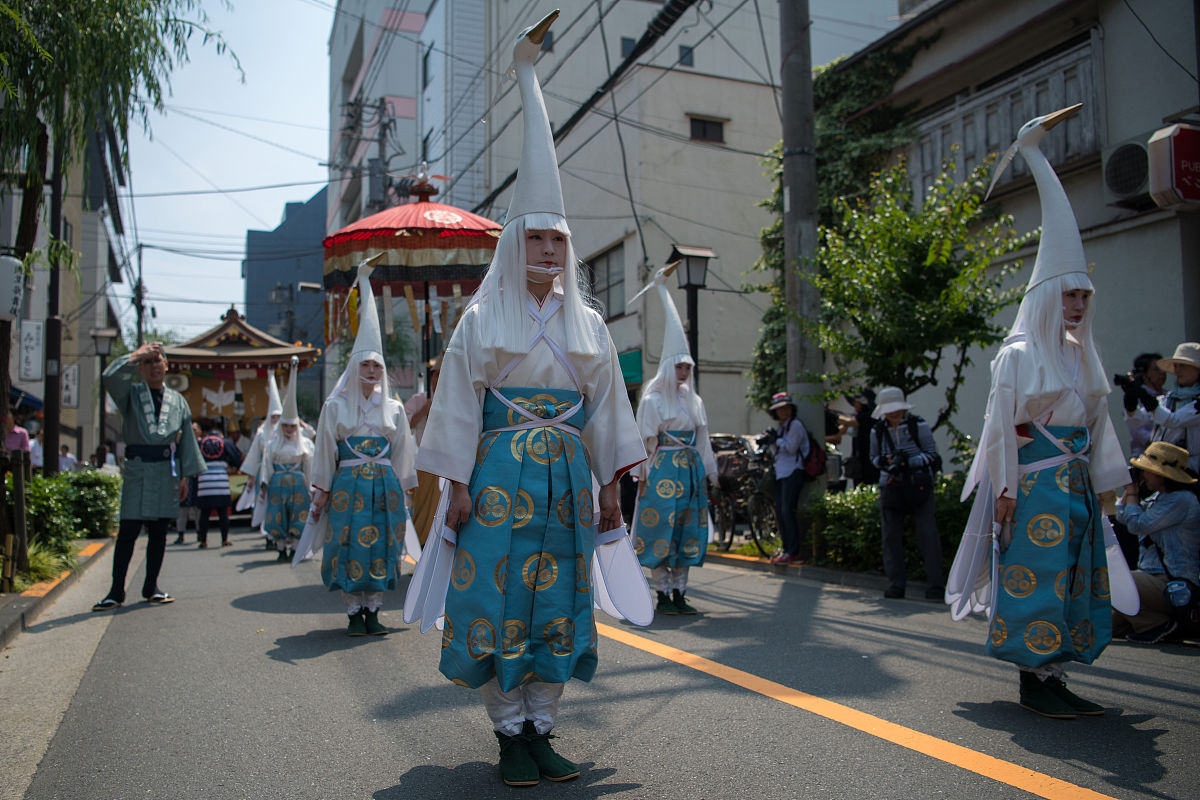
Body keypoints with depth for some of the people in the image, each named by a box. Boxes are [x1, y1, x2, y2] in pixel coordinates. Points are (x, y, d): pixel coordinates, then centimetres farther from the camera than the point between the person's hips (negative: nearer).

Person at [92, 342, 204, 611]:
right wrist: (137, 354, -14)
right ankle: (116, 591, 4)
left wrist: (185, 475, 9)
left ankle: (151, 586, 19)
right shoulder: (131, 394, 6)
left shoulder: (177, 400, 13)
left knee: (159, 532, 8)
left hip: (167, 470, 3)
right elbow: (111, 377, -17)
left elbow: (187, 439, 13)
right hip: (137, 469, -2)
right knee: (128, 531, -4)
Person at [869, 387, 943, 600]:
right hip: (890, 487, 3)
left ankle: (935, 584, -5)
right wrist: (885, 460, -7)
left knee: (927, 532, -9)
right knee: (891, 534, 1)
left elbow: (932, 455, -2)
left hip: (919, 485, -3)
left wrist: (908, 462, -18)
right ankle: (895, 584, 8)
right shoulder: (878, 432, 7)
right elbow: (874, 458, 16)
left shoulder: (919, 426, -2)